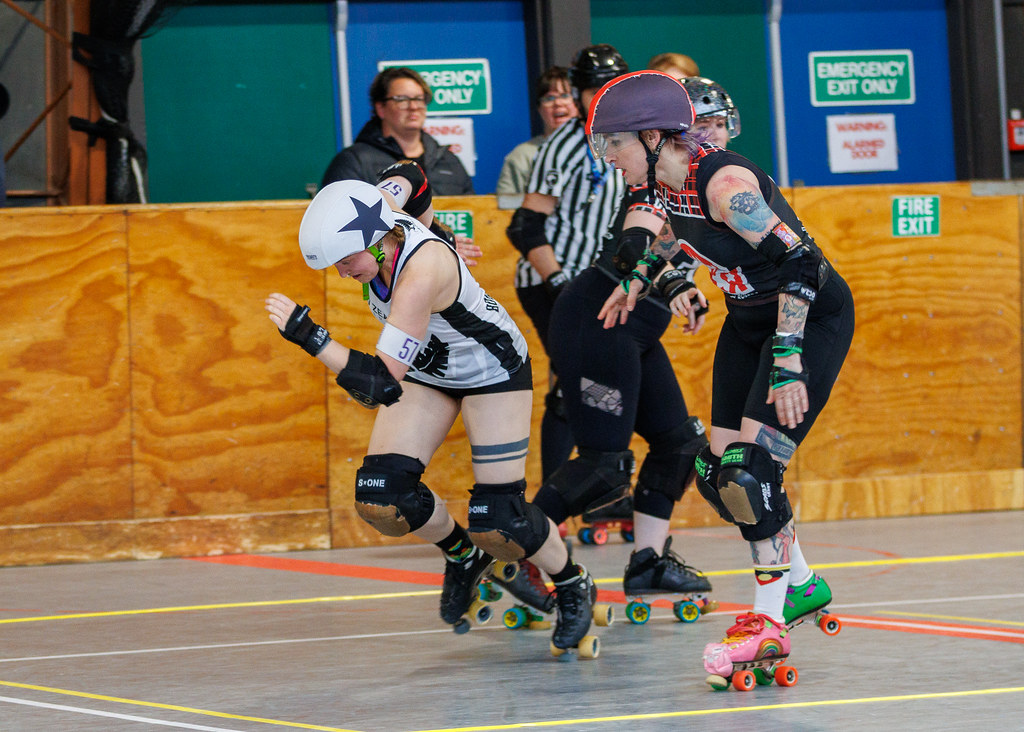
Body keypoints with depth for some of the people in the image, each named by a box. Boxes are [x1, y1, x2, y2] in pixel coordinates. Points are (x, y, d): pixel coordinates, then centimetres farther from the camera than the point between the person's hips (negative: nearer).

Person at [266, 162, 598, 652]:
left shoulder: (421, 272, -41)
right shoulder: (377, 209, -21)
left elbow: (382, 383, -44)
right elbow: (408, 177, 5)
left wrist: (308, 336, -46)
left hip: (492, 370, -7)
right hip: (426, 369, 7)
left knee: (498, 522, -11)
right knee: (381, 497, -10)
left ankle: (572, 587, 19)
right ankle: (463, 557, 20)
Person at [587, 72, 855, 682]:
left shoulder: (725, 181, -29)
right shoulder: (667, 182, -4)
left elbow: (800, 263, -30)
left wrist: (787, 361, -32)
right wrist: (640, 279, 30)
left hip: (812, 317, -9)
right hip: (751, 318, 9)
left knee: (752, 468, -19)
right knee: (719, 473, 5)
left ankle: (768, 622, -11)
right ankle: (802, 585, 22)